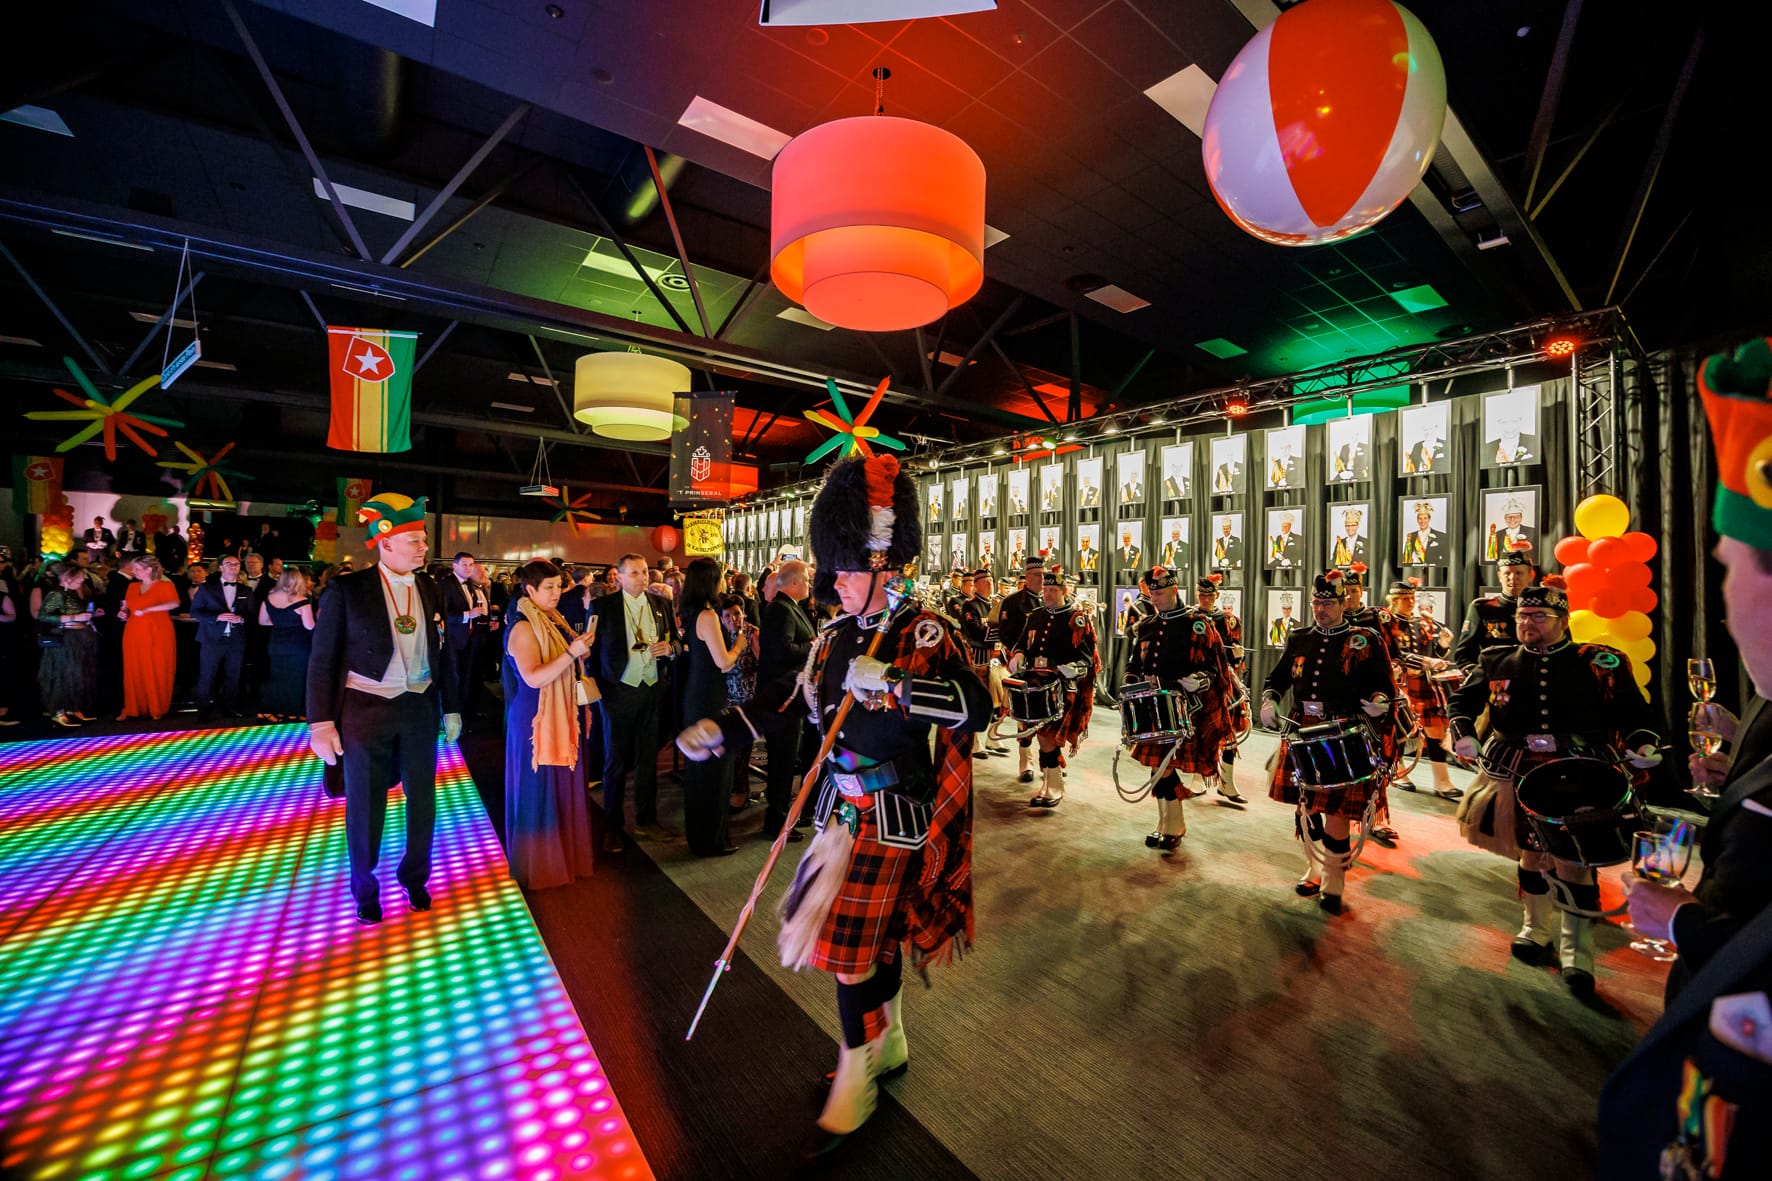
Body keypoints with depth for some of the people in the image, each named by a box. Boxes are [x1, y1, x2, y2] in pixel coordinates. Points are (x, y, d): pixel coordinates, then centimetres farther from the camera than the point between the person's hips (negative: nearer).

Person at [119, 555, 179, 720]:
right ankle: (132, 708, 10)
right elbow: (127, 606, 24)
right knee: (134, 671, 4)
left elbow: (174, 603, -21)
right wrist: (124, 613, 3)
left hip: (157, 634, -5)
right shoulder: (132, 586, 13)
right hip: (135, 634, 5)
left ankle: (157, 709, 8)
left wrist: (147, 609, -24)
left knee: (157, 671, 0)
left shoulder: (164, 585, -4)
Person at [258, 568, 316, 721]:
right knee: (296, 678, 7)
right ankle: (293, 712, 15)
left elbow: (262, 622, 10)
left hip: (276, 644, 5)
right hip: (298, 645, -5)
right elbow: (310, 626, -16)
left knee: (276, 677, 17)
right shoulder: (302, 601, -16)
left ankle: (272, 711, 20)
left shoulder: (269, 598, 1)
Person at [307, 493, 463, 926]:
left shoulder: (429, 589, 3)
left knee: (423, 800, 12)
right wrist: (321, 722, -11)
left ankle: (415, 878, 34)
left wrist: (451, 708, 9)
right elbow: (323, 659, -7)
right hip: (366, 709, -3)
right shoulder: (348, 589, -8)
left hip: (419, 707, 3)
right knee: (365, 806, 10)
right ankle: (364, 890, 32)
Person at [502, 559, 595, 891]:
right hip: (535, 720, -8)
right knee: (538, 790, 6)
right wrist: (571, 652, -28)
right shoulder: (523, 628, -16)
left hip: (561, 717, 8)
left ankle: (564, 855, 30)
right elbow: (533, 678, -26)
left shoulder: (554, 621, 9)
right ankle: (538, 866, 23)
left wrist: (582, 649, -1)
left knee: (562, 787, 15)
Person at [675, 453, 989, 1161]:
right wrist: (718, 729, 2)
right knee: (878, 935, 21)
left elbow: (974, 708, -27)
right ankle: (889, 1046, 45)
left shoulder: (927, 633, -15)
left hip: (891, 816, -6)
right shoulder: (836, 638, 5)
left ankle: (855, 1084, 28)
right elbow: (787, 698, 10)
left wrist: (892, 681, -36)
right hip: (841, 808, 6)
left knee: (853, 945, 3)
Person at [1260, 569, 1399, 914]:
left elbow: (1387, 687, 1)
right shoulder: (1299, 639, 9)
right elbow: (1276, 678, 16)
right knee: (1304, 804, 13)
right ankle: (1313, 868, 33)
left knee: (1336, 808, -2)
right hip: (1302, 734, 4)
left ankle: (1333, 882, 18)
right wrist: (1269, 701, -2)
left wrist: (1380, 701, -21)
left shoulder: (1366, 641, -1)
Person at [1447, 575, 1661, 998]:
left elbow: (1631, 710, 3)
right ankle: (1536, 928, 33)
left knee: (1573, 857, -5)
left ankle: (1576, 954, 10)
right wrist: (1461, 733, -5)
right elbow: (1463, 700, 10)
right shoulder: (1497, 662, 5)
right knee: (1530, 849, 14)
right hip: (1517, 774, 2)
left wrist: (1641, 744, -14)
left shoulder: (1599, 663, 2)